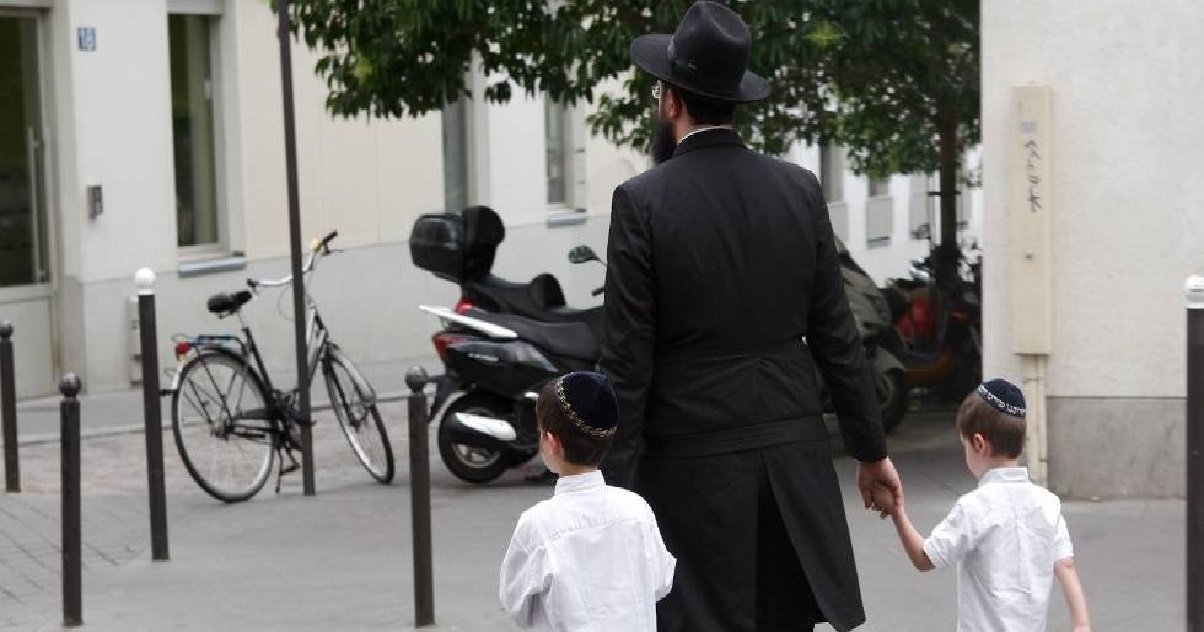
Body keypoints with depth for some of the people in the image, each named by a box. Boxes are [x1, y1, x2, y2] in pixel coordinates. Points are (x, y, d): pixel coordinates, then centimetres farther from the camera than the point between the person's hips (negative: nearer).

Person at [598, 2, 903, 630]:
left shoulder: (642, 201, -10)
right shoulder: (799, 189, 2)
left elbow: (627, 361, -11)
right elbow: (836, 337, 5)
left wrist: (615, 485, -6)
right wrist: (871, 449, 14)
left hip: (695, 462, -4)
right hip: (794, 454, 4)